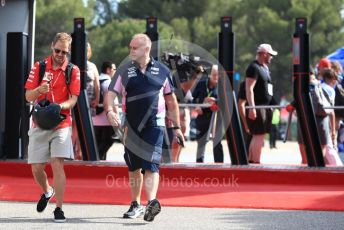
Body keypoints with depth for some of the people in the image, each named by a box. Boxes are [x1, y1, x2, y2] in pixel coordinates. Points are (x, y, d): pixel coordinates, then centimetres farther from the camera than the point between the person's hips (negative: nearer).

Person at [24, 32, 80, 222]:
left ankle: (59, 209, -10)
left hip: (62, 124, -2)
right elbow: (28, 96, 1)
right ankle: (47, 191, 35)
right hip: (39, 124, 2)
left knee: (57, 164, -15)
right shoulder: (39, 67, 5)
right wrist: (39, 90, -21)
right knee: (36, 168, 3)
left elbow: (73, 99, -4)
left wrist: (59, 106, -25)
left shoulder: (73, 70, 1)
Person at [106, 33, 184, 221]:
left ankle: (152, 202, -28)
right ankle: (135, 205, 24)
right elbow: (111, 93, -3)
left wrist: (176, 127, 12)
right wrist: (110, 111, -25)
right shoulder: (124, 70, 4)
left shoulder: (162, 71, 4)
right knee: (134, 167, 11)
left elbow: (171, 100, 11)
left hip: (154, 125, -2)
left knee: (151, 165, -16)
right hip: (131, 126, 2)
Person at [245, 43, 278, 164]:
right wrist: (252, 107, -25)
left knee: (257, 136, 12)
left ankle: (250, 160, 18)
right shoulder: (254, 67, -11)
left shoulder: (265, 68, 19)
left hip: (265, 107, 10)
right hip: (257, 107, -10)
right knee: (259, 136, -11)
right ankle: (256, 162, -10)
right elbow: (249, 88, -19)